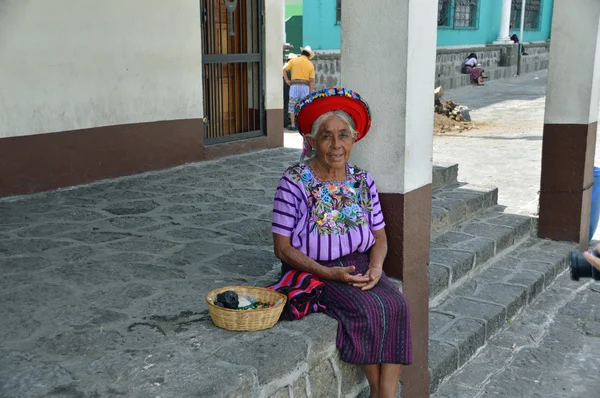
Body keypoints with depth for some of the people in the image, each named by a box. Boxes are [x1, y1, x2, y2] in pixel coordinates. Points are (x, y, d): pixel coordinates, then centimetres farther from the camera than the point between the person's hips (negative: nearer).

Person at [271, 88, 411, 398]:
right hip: (314, 270, -4)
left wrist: (375, 266, -12)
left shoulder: (363, 182, 4)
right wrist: (329, 273, -21)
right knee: (370, 310, -26)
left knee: (397, 305, -23)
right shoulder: (294, 182, -10)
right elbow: (282, 247, -10)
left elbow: (380, 236, 10)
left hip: (359, 265, 5)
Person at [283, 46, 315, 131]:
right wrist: (310, 93, 7)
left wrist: (287, 80, 3)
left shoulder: (293, 60, 6)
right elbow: (312, 81, 3)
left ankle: (292, 124, 5)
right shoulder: (310, 65, 7)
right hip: (305, 86, 1)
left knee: (292, 105, 7)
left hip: (294, 85, 0)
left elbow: (284, 70, -3)